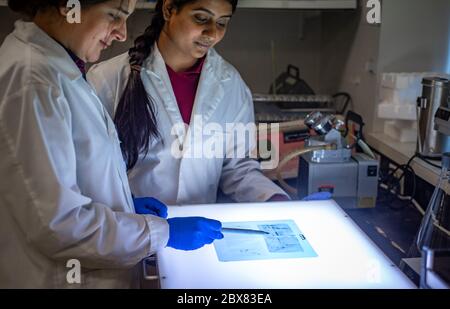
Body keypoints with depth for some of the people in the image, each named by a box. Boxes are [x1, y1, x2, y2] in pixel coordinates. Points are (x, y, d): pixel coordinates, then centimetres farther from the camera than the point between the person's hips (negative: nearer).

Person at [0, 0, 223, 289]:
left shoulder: (58, 66, 4)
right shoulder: (31, 80, -24)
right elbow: (58, 223, -25)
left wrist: (126, 203, 6)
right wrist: (165, 232, -18)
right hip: (56, 276, -9)